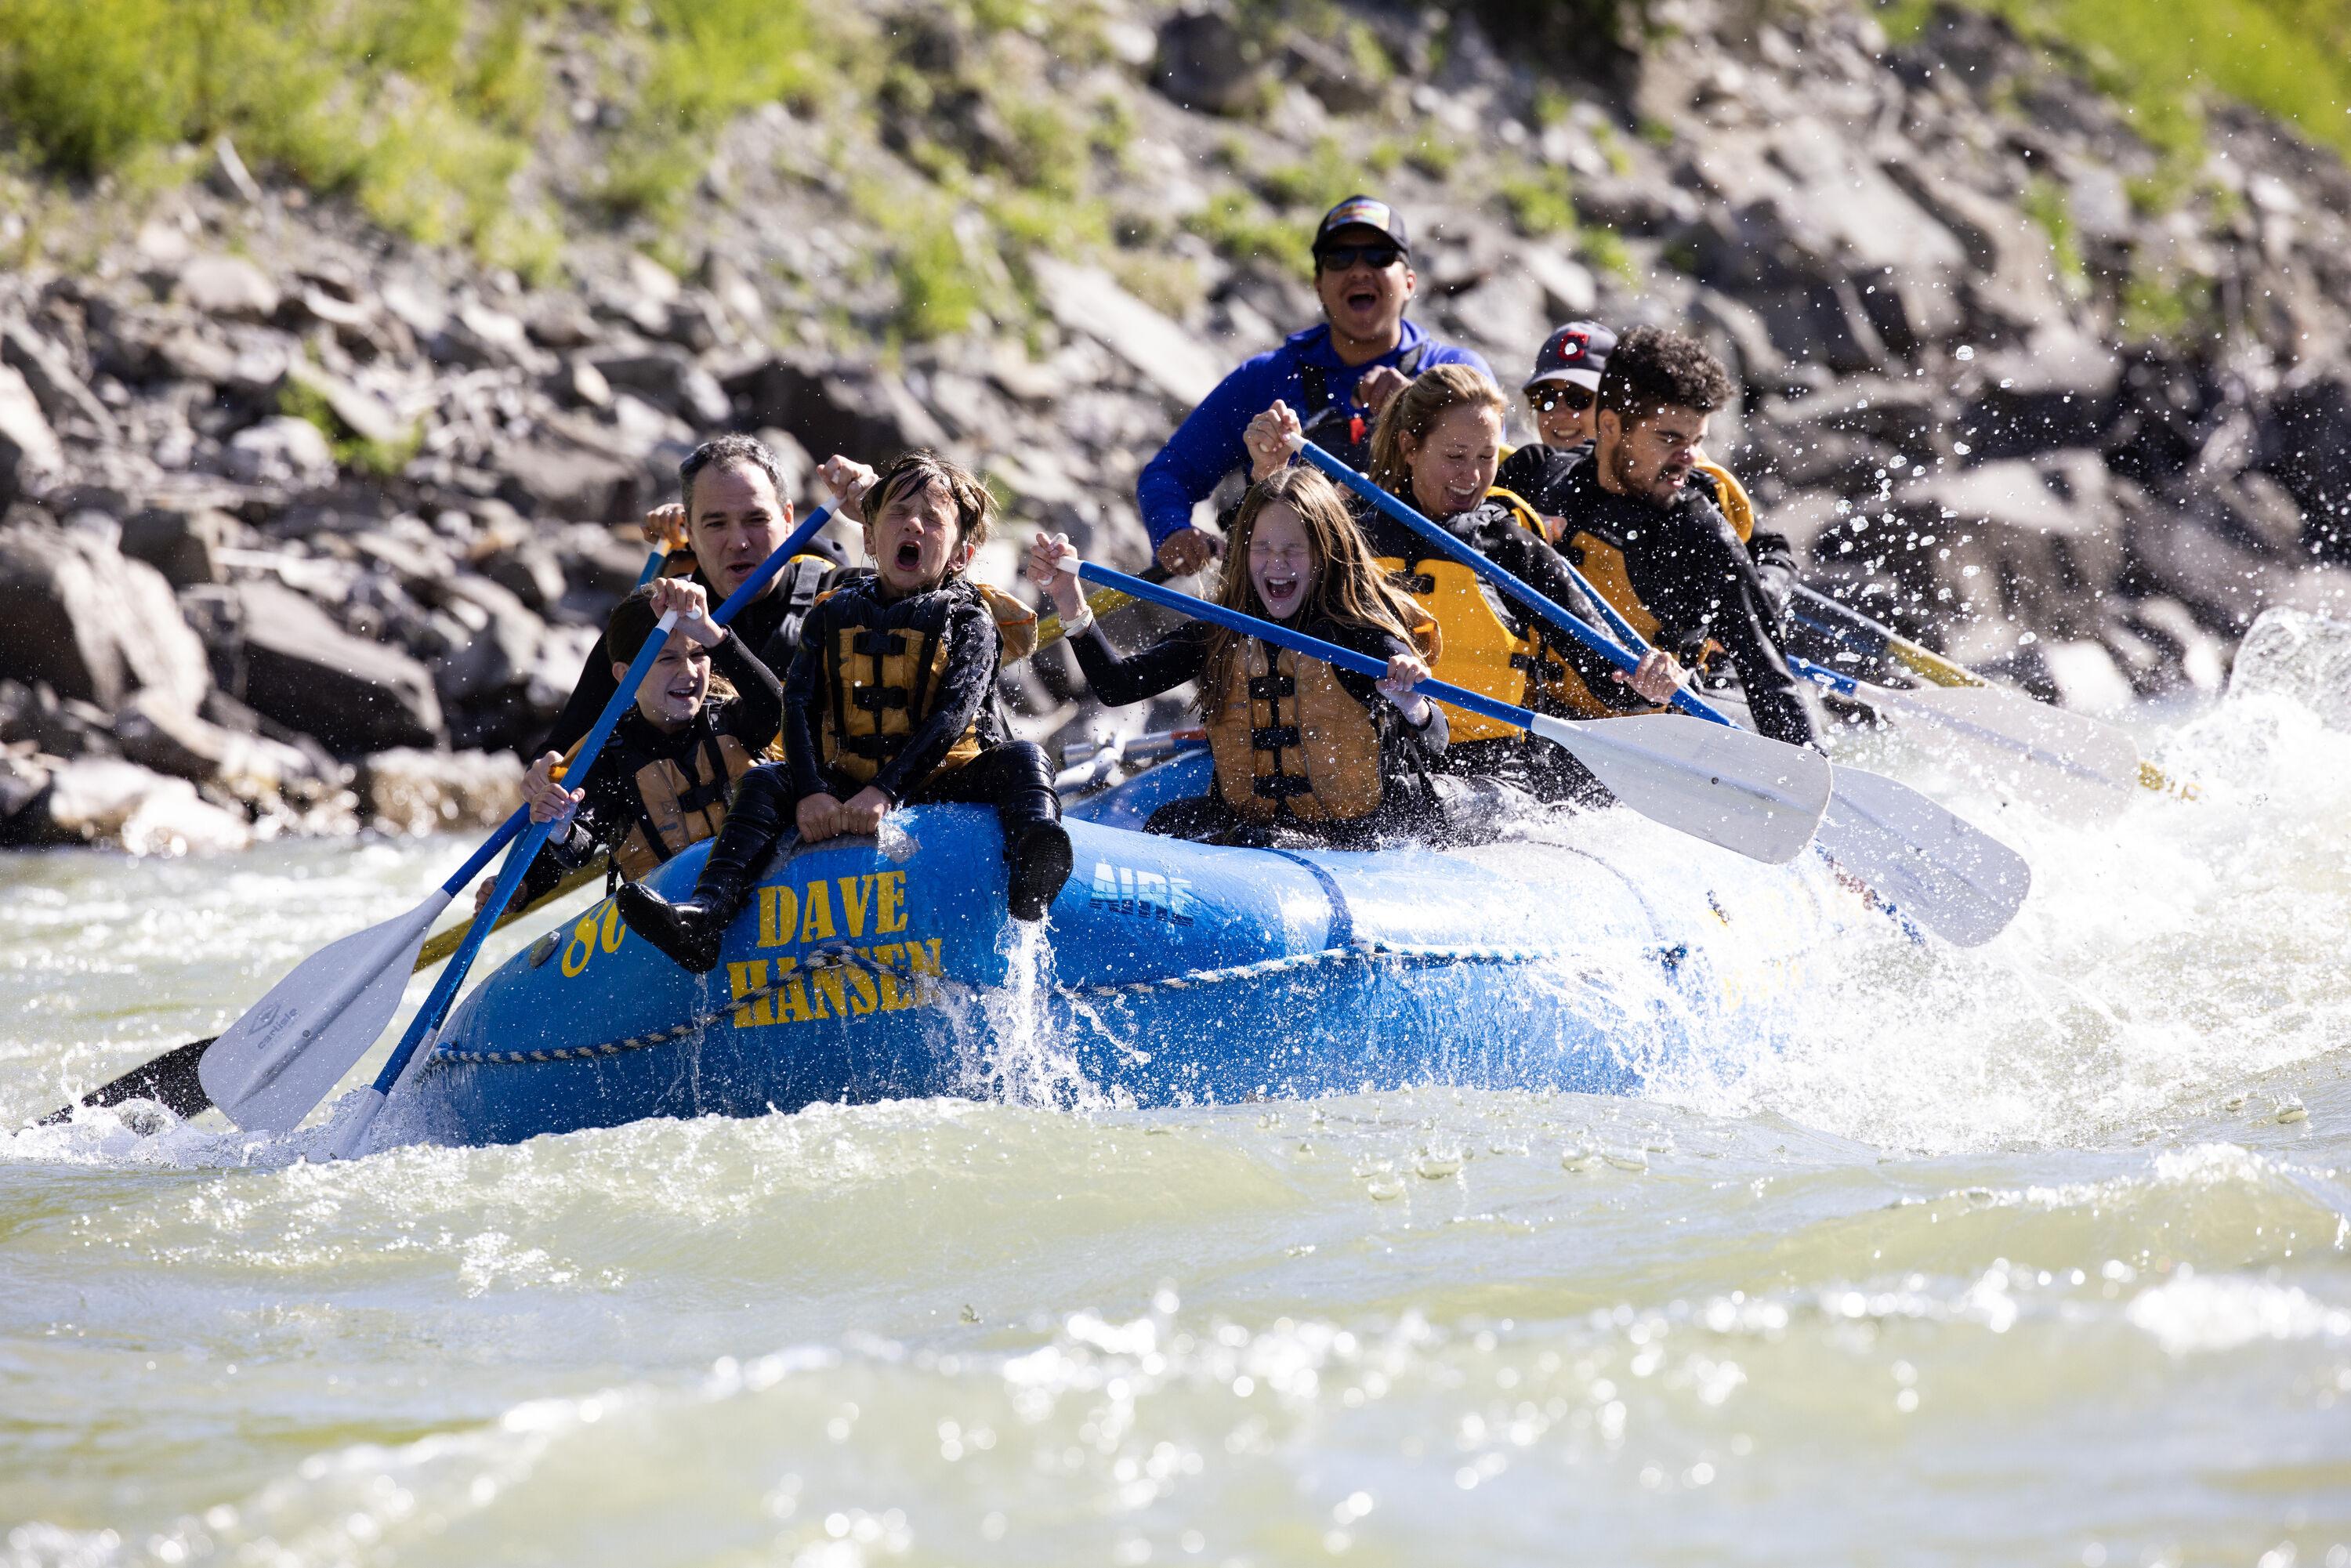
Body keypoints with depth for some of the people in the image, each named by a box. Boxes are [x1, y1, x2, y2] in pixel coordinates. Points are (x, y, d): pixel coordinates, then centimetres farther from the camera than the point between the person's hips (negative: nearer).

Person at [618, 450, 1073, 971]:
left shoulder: (969, 621, -1)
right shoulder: (834, 616, 9)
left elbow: (951, 718, -16)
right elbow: (799, 705, -3)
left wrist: (885, 791, -31)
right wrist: (810, 792, -23)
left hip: (941, 784, -3)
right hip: (847, 787, 3)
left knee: (1021, 758, -26)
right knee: (764, 783, -15)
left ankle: (1032, 869, -60)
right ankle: (703, 917, -32)